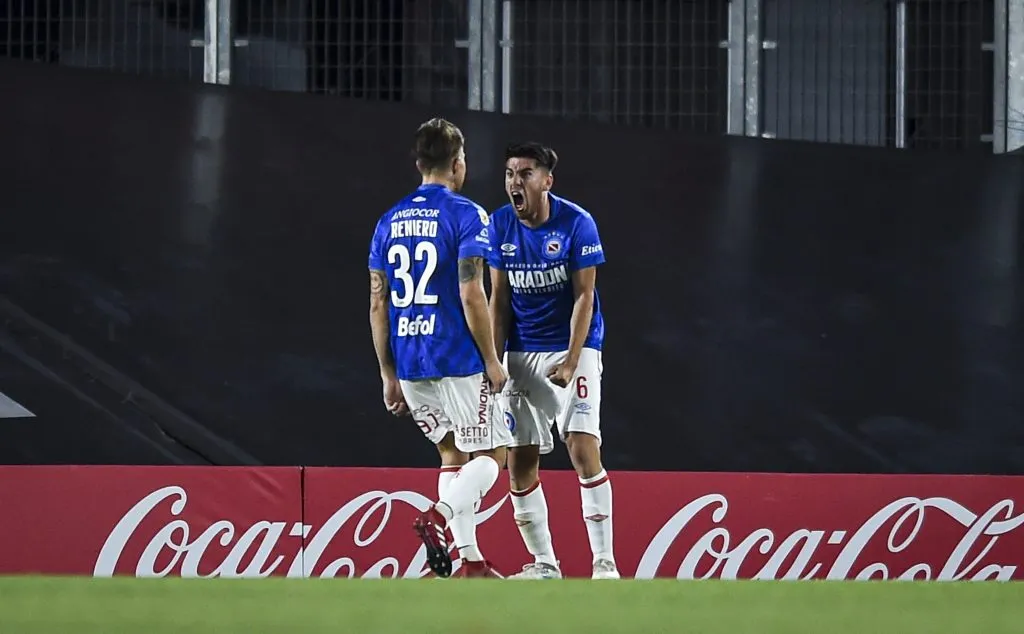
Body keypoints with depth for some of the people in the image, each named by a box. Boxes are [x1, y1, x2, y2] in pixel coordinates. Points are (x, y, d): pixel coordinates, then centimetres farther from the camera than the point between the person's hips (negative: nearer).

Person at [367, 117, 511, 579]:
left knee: (454, 455, 16)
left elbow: (378, 304, 10)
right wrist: (492, 361, -7)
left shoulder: (390, 221, 11)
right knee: (490, 454, 4)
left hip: (409, 364, 6)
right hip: (458, 361, -6)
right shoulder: (466, 216, -8)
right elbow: (471, 296, -15)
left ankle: (470, 560, 7)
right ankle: (437, 517, -22)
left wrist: (388, 375, 15)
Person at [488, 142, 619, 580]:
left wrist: (571, 361, -18)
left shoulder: (576, 223, -11)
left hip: (573, 348, -4)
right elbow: (499, 300, 6)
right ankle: (543, 564, 11)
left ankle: (604, 563, -14)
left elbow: (584, 296, -10)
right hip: (522, 354, 4)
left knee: (583, 450, -16)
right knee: (520, 461, 0)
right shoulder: (500, 225, 1)